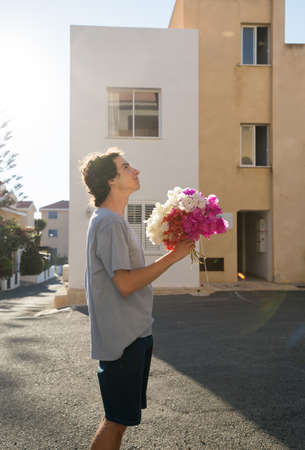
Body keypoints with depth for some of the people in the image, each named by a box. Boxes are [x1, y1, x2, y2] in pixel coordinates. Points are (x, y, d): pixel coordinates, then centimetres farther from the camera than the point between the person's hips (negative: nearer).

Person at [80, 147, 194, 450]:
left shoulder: (114, 221, 15)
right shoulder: (110, 223, -17)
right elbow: (126, 283, -24)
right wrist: (172, 257, -19)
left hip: (134, 333, 10)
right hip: (122, 338, -10)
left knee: (118, 417, 19)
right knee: (117, 420, 2)